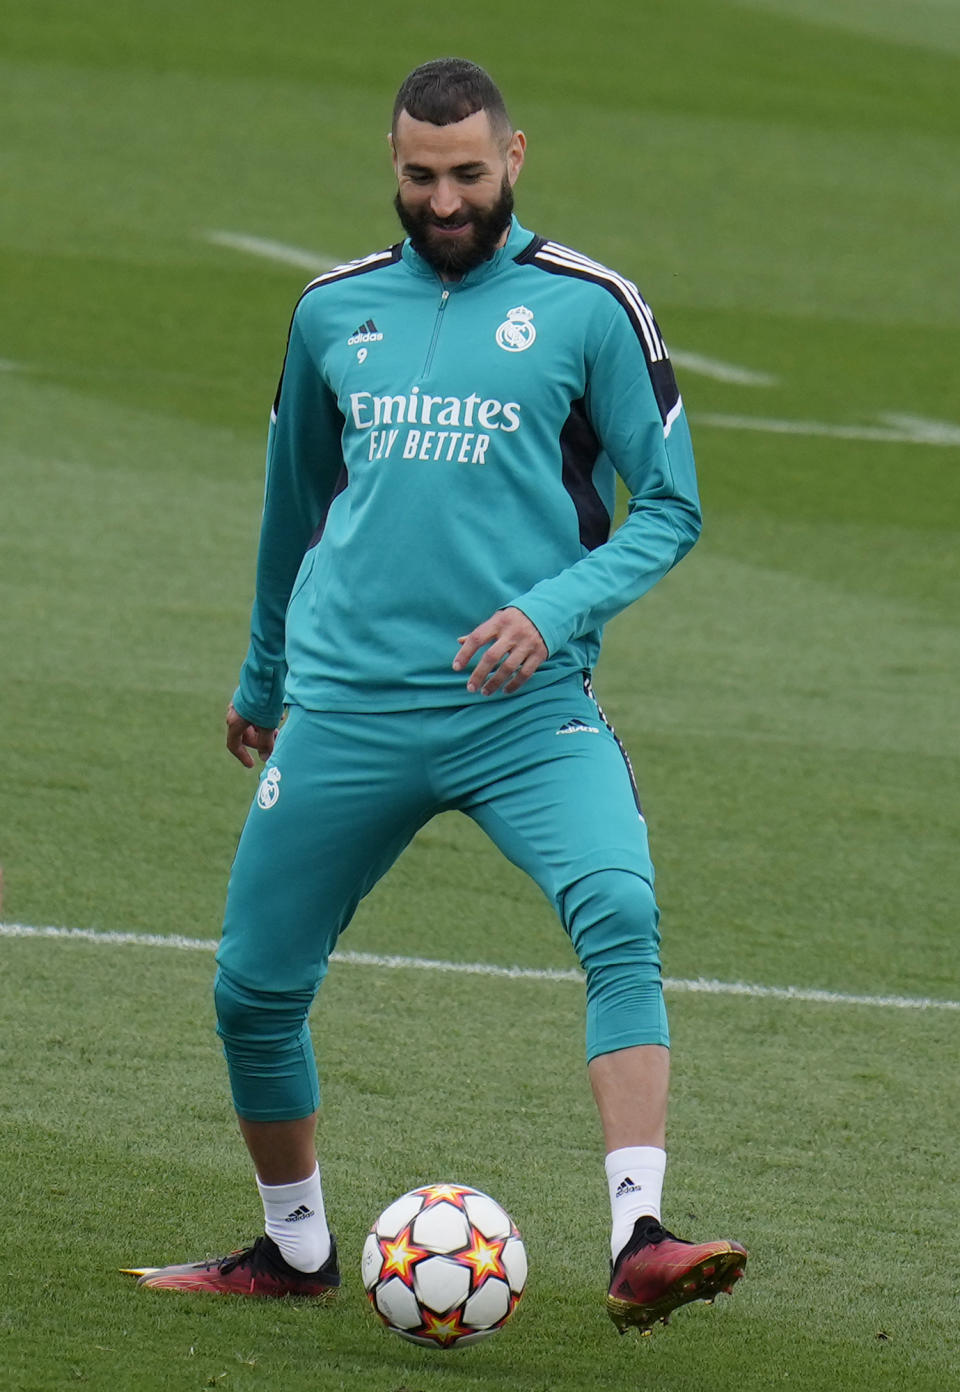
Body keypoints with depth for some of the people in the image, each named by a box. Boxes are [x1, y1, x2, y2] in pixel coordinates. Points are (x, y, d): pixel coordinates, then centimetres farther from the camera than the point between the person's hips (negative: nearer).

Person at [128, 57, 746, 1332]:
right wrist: (262, 679, 34)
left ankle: (639, 1244, -33)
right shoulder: (336, 310, 12)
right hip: (342, 705, 4)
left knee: (622, 916, -27)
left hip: (524, 705, -3)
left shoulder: (586, 307, 1)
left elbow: (668, 504, 2)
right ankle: (295, 1249, 28)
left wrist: (556, 609, -15)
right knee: (253, 989, 4)